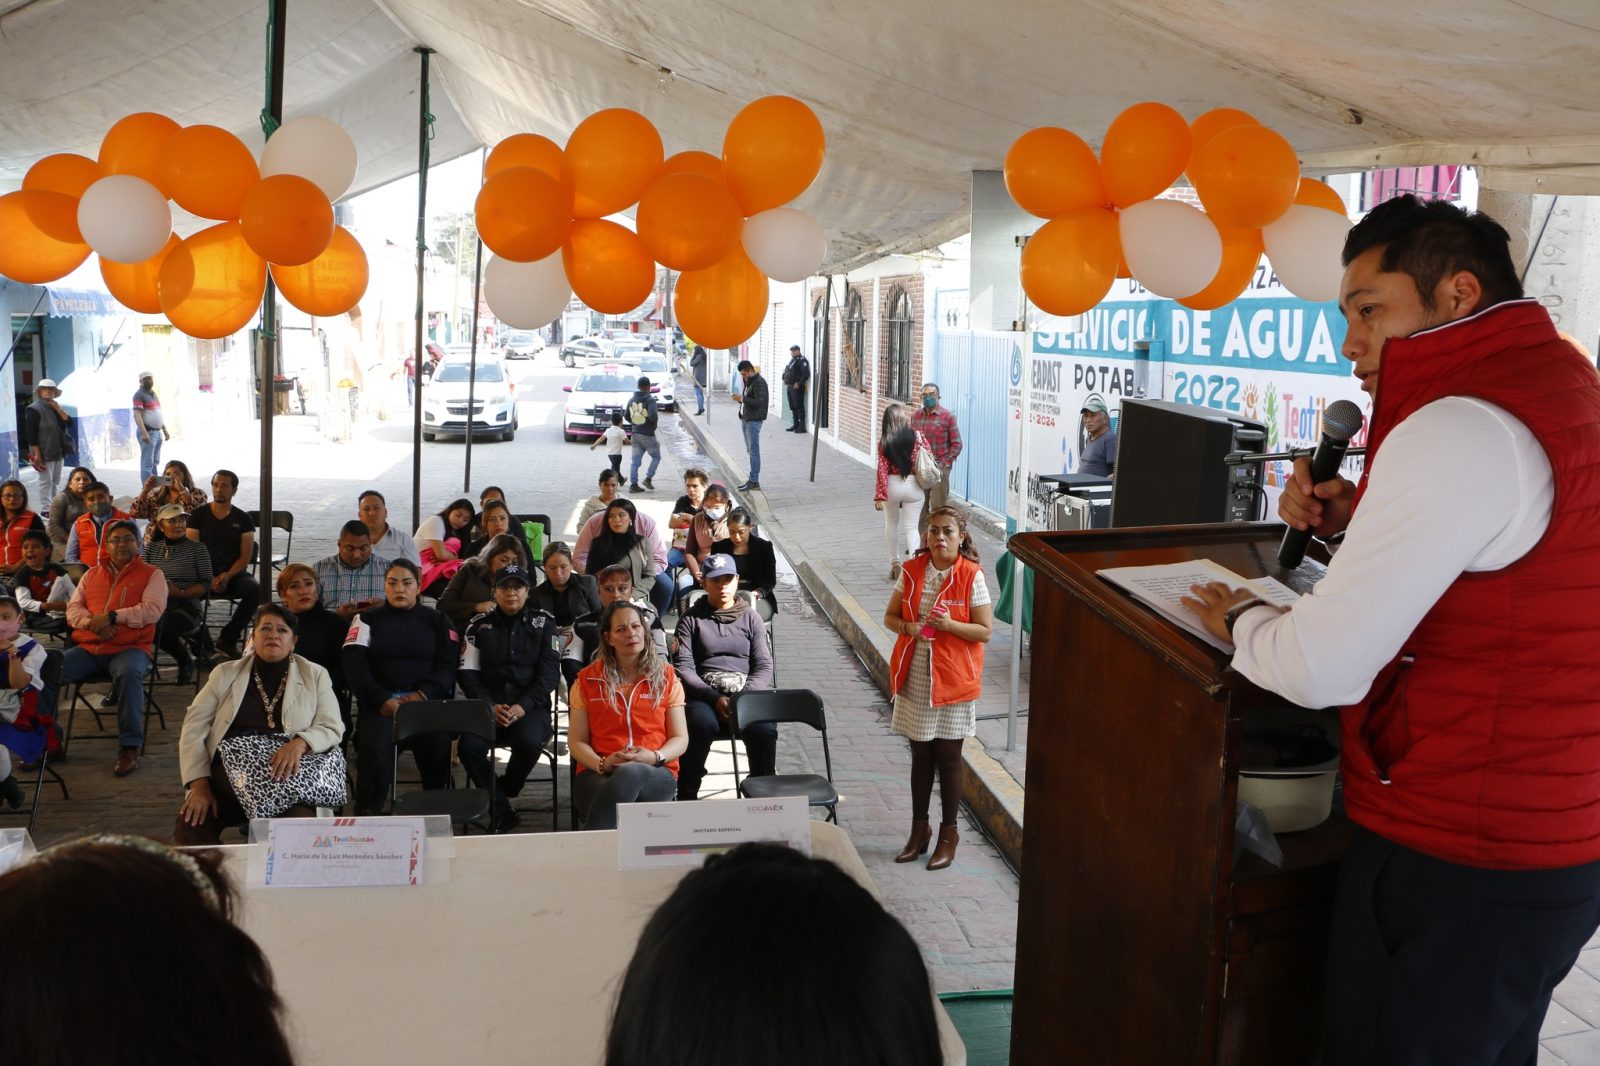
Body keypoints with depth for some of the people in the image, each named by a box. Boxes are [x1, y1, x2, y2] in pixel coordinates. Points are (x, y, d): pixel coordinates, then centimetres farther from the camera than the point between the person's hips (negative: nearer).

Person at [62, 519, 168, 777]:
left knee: (128, 673, -38)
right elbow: (73, 609, 13)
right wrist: (92, 622, -10)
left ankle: (131, 746, -31)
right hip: (88, 648, 4)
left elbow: (152, 610, -8)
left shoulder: (152, 575, 7)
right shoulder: (92, 574, 21)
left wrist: (111, 617, -17)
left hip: (131, 648, -4)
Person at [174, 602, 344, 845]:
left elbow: (332, 728, 3)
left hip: (285, 779, -1)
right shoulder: (225, 674, 14)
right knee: (189, 827, -25)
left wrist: (300, 743, -20)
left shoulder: (315, 676, 11)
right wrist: (199, 785, -6)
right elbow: (194, 729, 8)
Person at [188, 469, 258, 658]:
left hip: (233, 574, 1)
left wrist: (227, 576, -17)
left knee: (255, 590, -31)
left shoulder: (243, 519, 7)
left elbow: (245, 557, 1)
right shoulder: (199, 515, 6)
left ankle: (227, 639, -16)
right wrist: (209, 579, -17)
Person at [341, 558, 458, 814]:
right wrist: (382, 700, -13)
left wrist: (422, 695, -12)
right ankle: (367, 814, -20)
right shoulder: (367, 619, 16)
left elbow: (449, 665, 7)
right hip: (379, 701, 0)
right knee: (374, 750, -31)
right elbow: (354, 666, 3)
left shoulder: (437, 621, 18)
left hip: (426, 699, 0)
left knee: (438, 745, -30)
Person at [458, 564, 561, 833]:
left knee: (529, 742, -34)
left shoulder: (543, 624, 9)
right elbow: (468, 673, 6)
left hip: (531, 706, -1)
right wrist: (490, 706, -10)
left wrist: (522, 707, -14)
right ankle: (501, 813, -12)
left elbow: (549, 672, 0)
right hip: (489, 706, 1)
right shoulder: (479, 625, 12)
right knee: (469, 746, -29)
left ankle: (504, 791, -1)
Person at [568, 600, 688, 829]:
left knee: (631, 773, -40)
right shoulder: (587, 679, 14)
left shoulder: (666, 677, 14)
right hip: (598, 774, 0)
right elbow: (576, 742, 10)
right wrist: (602, 764, -11)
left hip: (654, 772, 1)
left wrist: (655, 757, -11)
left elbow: (680, 738, 11)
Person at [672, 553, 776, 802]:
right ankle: (686, 796, -22)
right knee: (701, 725, -36)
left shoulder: (751, 618, 18)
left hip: (747, 694, 1)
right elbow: (683, 667, 2)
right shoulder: (691, 620, 13)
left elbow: (764, 666, 11)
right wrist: (715, 698, -13)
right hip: (704, 695, -1)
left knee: (764, 728, -32)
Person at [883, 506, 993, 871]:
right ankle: (920, 828, 27)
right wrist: (908, 627, -15)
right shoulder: (911, 571, 0)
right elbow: (890, 617, 7)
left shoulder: (971, 577, -9)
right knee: (920, 755, 13)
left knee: (948, 756, 6)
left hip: (953, 680, -3)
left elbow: (985, 631, -8)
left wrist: (950, 625, -23)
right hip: (915, 678, 3)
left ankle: (948, 833, 20)